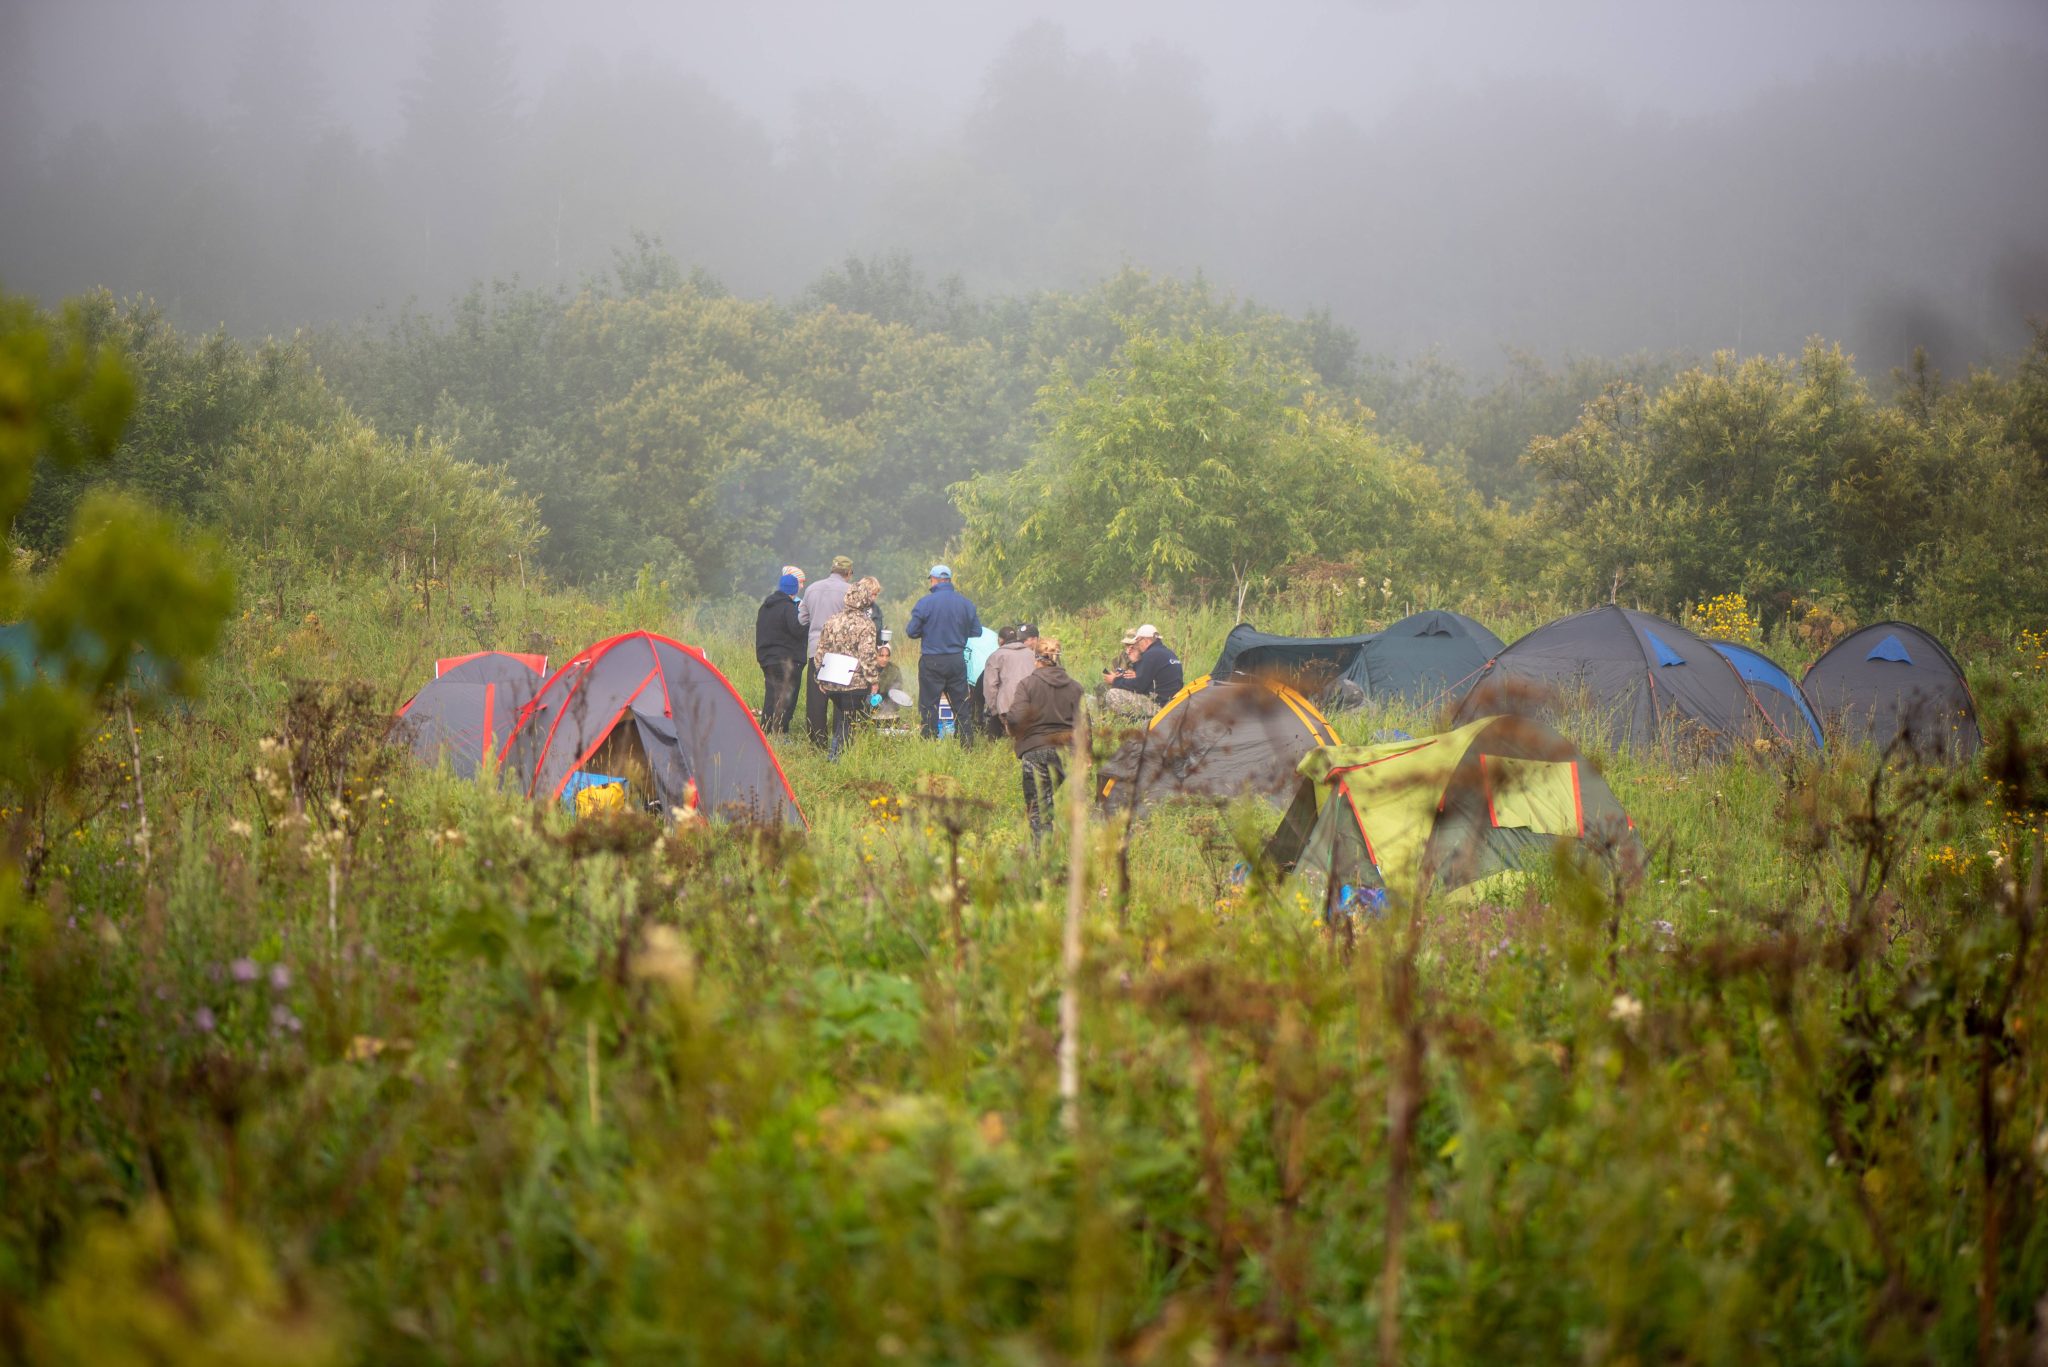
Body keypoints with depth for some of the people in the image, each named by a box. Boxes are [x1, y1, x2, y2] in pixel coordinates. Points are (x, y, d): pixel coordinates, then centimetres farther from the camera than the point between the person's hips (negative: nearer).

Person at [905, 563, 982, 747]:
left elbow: (912, 632, -8)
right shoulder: (965, 603, 1)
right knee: (961, 705, 11)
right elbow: (976, 632, 7)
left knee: (928, 705, 3)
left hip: (932, 662, -3)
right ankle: (967, 745, 13)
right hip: (957, 660, 3)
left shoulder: (925, 603, -10)